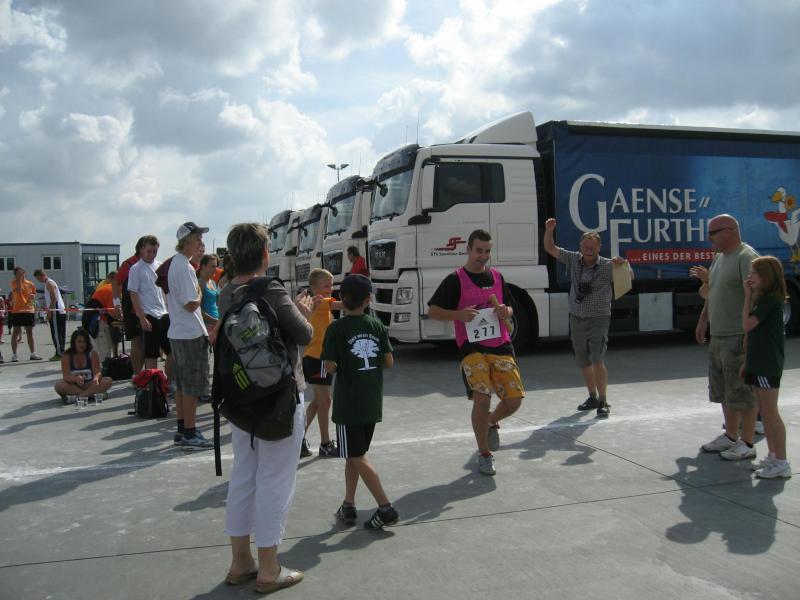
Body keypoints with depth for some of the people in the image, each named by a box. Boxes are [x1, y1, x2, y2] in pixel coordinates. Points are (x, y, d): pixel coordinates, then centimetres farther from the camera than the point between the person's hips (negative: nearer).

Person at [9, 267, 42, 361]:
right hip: (17, 311, -3)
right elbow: (18, 290, -20)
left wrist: (33, 297, -5)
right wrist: (19, 278, -17)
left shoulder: (30, 284, 8)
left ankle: (33, 354, 13)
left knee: (29, 332, 8)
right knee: (16, 332, -1)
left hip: (29, 310, 3)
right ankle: (14, 355, 3)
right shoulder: (14, 282, -1)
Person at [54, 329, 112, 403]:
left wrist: (96, 378, -37)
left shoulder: (92, 354, -1)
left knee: (108, 381, -26)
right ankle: (90, 394, -31)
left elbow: (97, 372, -11)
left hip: (89, 385, 1)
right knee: (59, 386, -32)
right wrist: (76, 379, -37)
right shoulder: (66, 355, -4)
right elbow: (66, 376, -14)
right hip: (73, 386, -1)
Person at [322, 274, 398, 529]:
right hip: (373, 403, 5)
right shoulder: (377, 326, 2)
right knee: (354, 455, 18)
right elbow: (389, 362, 1)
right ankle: (348, 505, 23)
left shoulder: (337, 329, -11)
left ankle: (386, 508, -3)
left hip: (348, 403, -5)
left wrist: (343, 364, 6)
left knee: (357, 457, 2)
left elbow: (330, 367, -15)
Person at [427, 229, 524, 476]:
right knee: (482, 399, -16)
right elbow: (432, 311, -2)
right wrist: (459, 314, -18)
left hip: (501, 346, 5)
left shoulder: (496, 276, 13)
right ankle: (484, 454, 7)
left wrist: (505, 312, -1)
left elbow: (509, 308, 24)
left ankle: (492, 422, 32)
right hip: (471, 347, -4)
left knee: (514, 400, -3)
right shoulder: (455, 279, -2)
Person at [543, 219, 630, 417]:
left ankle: (603, 401, -8)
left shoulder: (607, 265, -8)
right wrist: (549, 230, -13)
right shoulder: (574, 260, 2)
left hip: (598, 319, -5)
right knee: (583, 362, 13)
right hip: (577, 319, 5)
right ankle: (593, 397, 29)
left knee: (597, 359, -16)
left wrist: (623, 264, -32)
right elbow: (550, 248, 5)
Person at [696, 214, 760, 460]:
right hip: (718, 336, 10)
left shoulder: (746, 257, -15)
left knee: (742, 391, -1)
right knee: (723, 390, 17)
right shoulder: (719, 258, 15)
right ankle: (730, 437, 29)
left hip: (739, 338, -10)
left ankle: (747, 443, 9)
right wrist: (702, 321, 23)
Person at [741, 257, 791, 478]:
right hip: (759, 364, 10)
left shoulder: (771, 299, -15)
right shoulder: (762, 299, 15)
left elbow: (747, 325, -21)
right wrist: (747, 362, 18)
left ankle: (782, 463, -1)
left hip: (768, 366, -10)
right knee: (764, 411, 14)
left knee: (770, 412, -6)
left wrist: (748, 296, -13)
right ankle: (773, 456, 23)